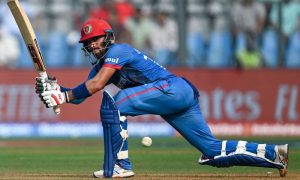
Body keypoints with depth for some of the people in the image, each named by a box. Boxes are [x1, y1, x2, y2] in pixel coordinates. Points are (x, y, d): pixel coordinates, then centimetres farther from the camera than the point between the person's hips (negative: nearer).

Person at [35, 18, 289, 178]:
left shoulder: (116, 51, -6)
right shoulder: (100, 65, 21)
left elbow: (95, 85, -19)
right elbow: (80, 96, 15)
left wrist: (63, 96, -13)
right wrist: (56, 89, 0)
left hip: (175, 88, -10)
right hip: (182, 97, 10)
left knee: (113, 103, -20)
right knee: (214, 151, 8)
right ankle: (274, 154, 9)